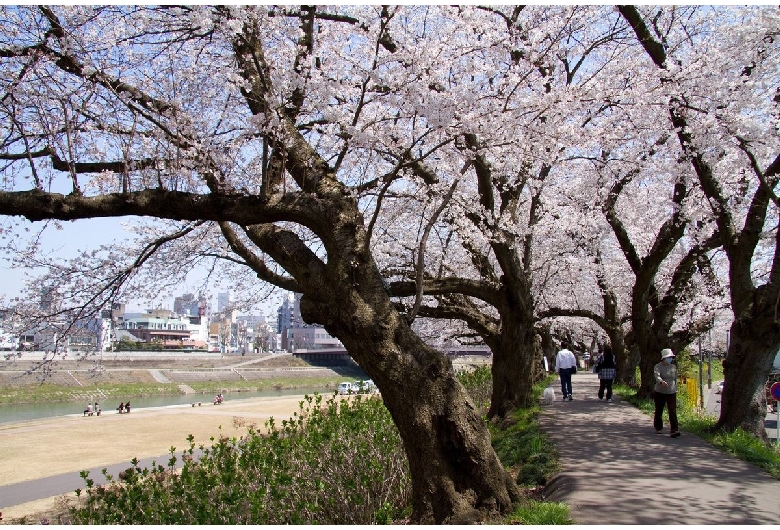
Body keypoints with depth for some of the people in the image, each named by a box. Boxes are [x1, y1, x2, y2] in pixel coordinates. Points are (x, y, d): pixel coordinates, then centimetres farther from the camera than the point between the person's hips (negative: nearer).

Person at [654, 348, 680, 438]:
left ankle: (674, 430, -15)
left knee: (673, 411, -10)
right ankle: (658, 428, 29)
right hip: (659, 392, -2)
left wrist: (675, 389, 18)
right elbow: (657, 376, -26)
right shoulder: (658, 366, -7)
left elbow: (675, 379, 18)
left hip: (671, 393, 2)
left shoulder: (674, 367, 8)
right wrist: (661, 382, -46)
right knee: (659, 411, 10)